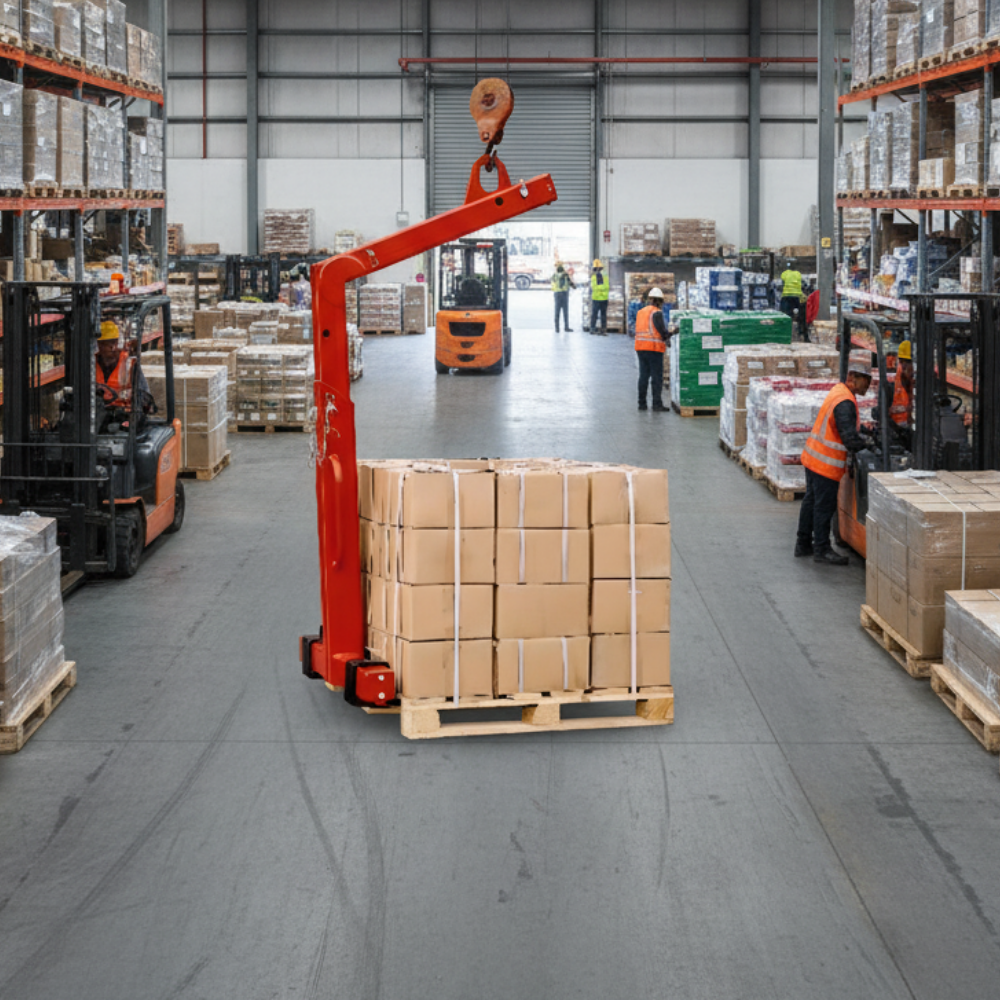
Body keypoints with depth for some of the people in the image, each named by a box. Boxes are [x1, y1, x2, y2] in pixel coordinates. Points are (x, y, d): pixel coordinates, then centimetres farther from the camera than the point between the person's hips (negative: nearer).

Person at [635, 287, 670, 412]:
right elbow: (662, 331, -14)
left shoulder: (640, 312, 12)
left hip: (640, 347, 7)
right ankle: (657, 405, -5)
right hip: (654, 348, -7)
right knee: (657, 377, -3)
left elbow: (637, 330, 14)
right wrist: (667, 336, 8)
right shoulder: (657, 313, -10)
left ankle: (642, 403, 14)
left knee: (643, 376, 13)